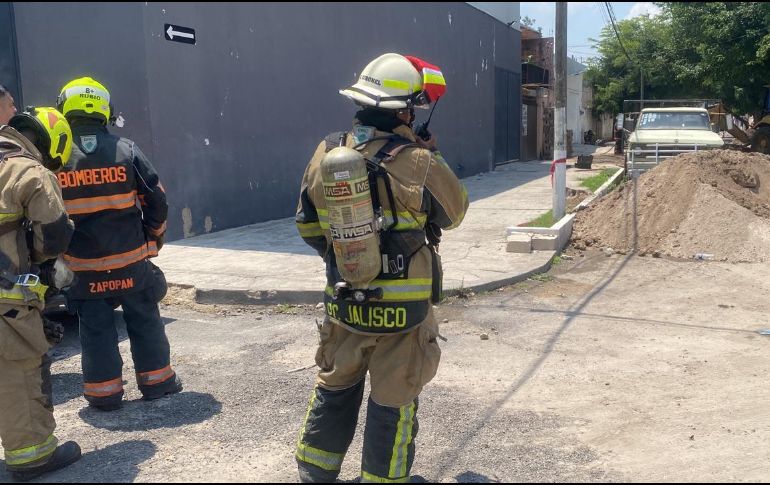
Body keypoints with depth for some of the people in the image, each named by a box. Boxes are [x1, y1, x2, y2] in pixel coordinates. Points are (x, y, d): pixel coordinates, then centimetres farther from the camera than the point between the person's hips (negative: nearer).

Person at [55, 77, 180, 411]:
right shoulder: (126, 150, -4)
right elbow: (156, 200, -1)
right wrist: (154, 238, 13)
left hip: (82, 267, 0)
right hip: (131, 261, 0)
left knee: (95, 329, 10)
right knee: (145, 323, 13)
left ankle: (104, 392, 17)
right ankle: (156, 382, 22)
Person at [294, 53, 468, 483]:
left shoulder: (326, 154, -4)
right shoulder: (419, 163, -19)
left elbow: (308, 226, 6)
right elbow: (455, 212, -1)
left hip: (343, 301, 5)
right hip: (402, 308, -5)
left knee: (335, 388, 23)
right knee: (393, 401, 11)